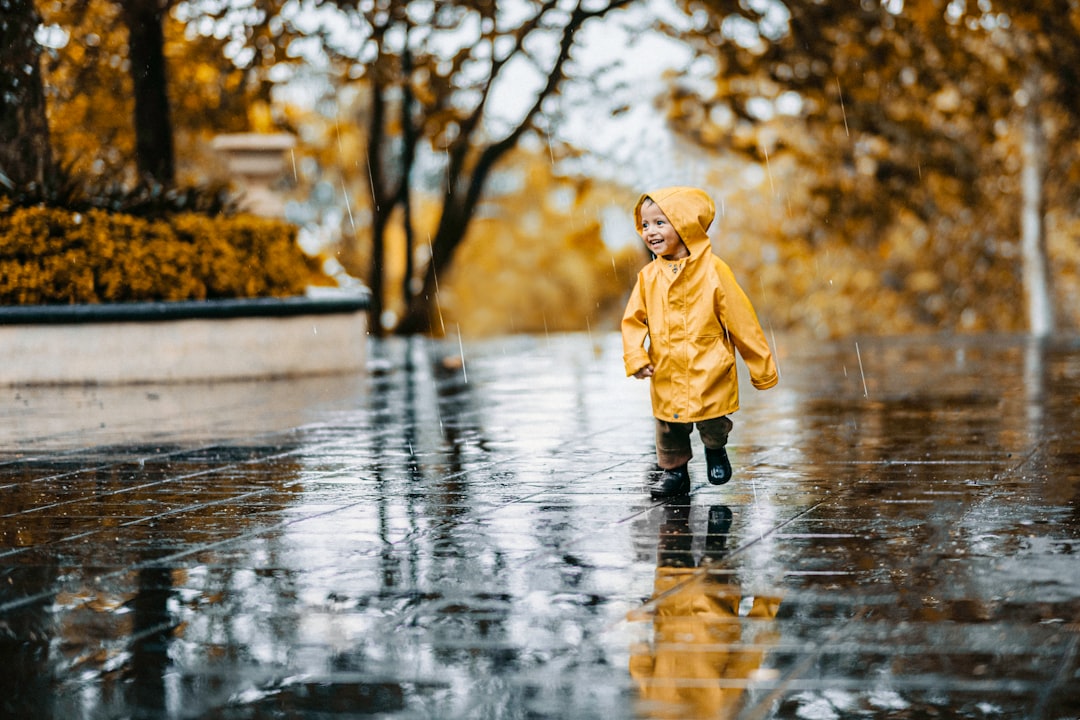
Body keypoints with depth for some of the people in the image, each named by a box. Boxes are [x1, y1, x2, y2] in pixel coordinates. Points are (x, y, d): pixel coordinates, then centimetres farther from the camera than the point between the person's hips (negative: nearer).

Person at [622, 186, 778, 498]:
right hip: (667, 375, 3)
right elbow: (633, 319, 7)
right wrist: (636, 357, -10)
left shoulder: (712, 270, -10)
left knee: (712, 423, 0)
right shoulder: (649, 276, 1)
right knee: (669, 427, 8)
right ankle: (673, 469, 31)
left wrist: (762, 367, -2)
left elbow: (741, 320, -5)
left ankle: (716, 449, 32)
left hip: (709, 371, -3)